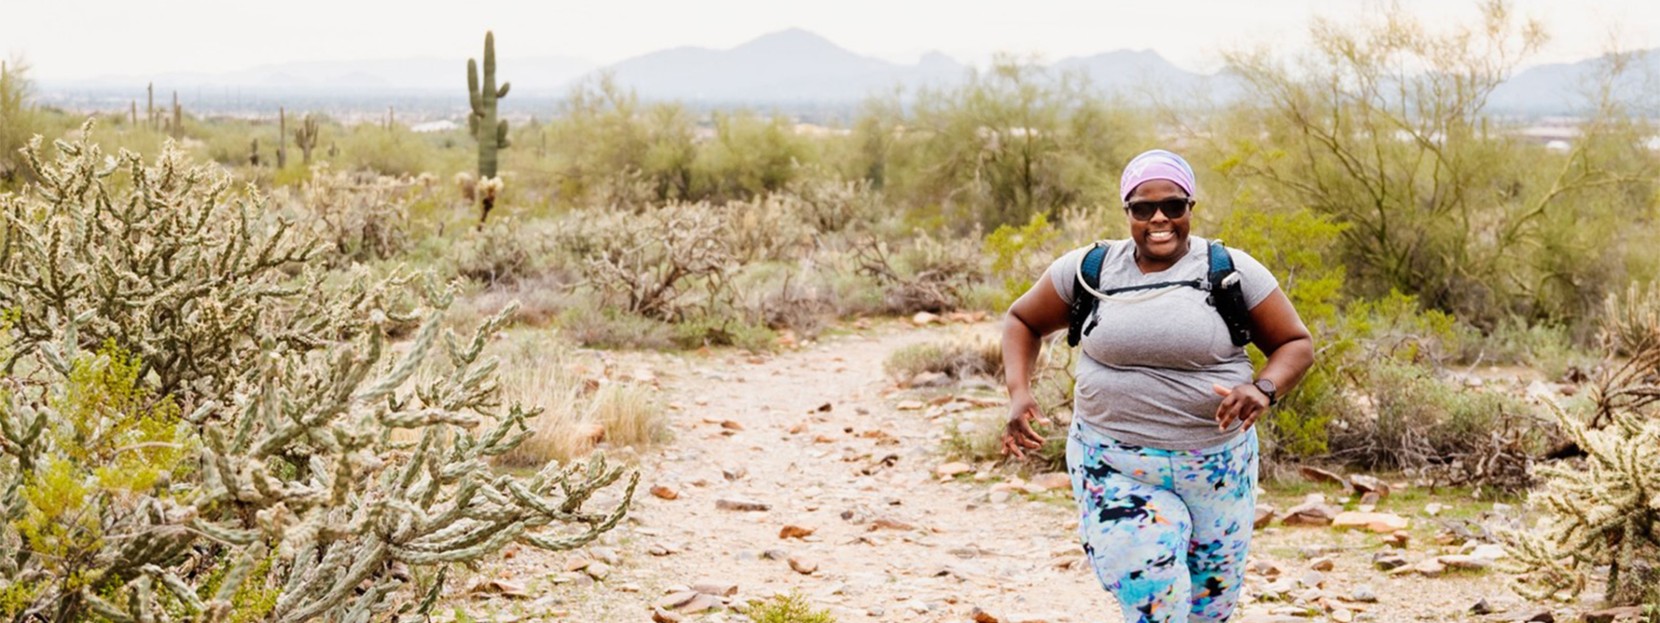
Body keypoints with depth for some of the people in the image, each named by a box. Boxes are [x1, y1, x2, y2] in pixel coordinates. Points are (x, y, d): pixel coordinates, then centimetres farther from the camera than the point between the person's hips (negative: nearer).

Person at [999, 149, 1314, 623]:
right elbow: (1022, 321, 12)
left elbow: (1296, 343, 2)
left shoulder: (1231, 271, -4)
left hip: (1216, 468, 1)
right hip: (1115, 467, -1)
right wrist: (1018, 392, -5)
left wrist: (1264, 389, -19)